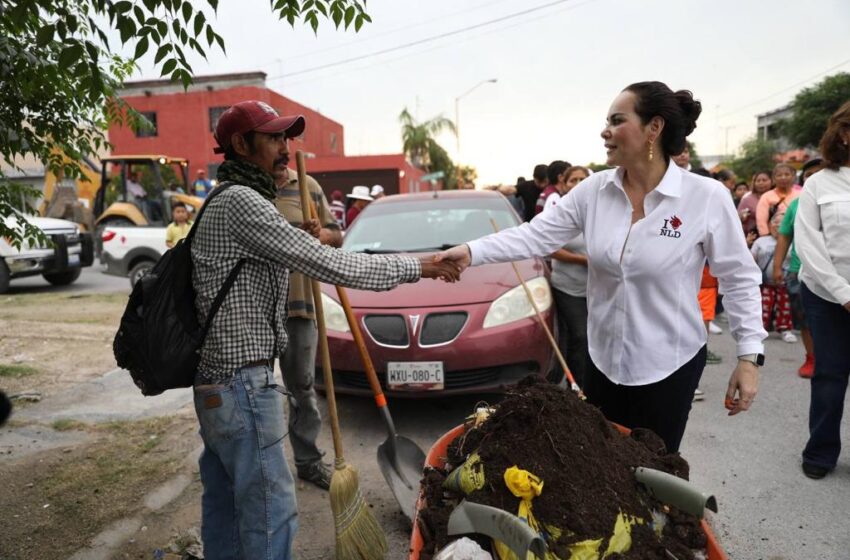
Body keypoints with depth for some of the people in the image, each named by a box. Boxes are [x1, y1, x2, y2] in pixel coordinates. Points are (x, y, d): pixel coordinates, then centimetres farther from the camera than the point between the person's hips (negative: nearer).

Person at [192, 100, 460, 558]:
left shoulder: (223, 201, 17)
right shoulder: (239, 200, -16)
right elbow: (325, 264, -21)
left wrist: (303, 240, 10)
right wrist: (413, 267, -14)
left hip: (214, 380, 10)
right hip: (242, 382, -10)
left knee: (224, 505, 18)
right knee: (271, 512, -1)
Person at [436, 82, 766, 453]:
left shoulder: (707, 197, -13)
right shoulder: (593, 191, -5)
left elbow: (739, 279, -7)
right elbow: (536, 235, -8)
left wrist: (749, 356, -9)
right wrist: (472, 252, -20)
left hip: (670, 365, -3)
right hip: (603, 359, 4)